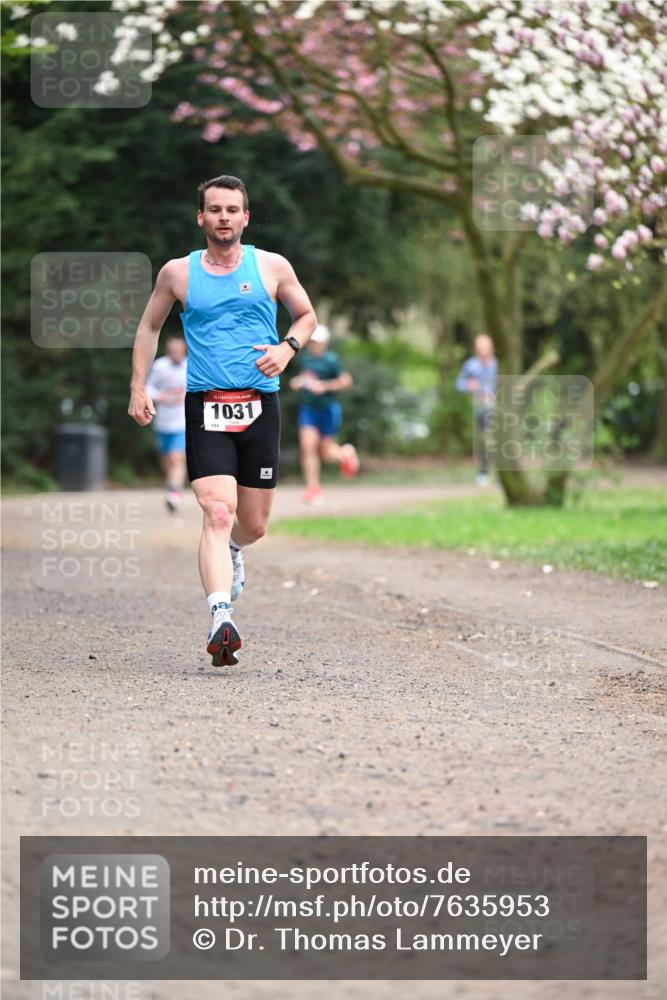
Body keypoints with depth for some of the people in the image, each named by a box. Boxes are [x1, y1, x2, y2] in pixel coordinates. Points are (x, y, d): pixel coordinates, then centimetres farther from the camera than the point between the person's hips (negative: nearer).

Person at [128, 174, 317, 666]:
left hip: (260, 405, 2)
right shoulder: (177, 272, 5)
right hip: (206, 408, -2)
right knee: (217, 513, -20)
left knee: (253, 524, 10)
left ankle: (232, 550, 48)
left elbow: (307, 316, 18)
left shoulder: (272, 267, 6)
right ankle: (221, 618, -30)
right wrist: (138, 388, 10)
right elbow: (149, 327, 19)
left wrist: (287, 348, -3)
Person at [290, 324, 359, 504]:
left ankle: (345, 454, 40)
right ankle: (313, 488, -7)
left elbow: (346, 381, -14)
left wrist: (324, 386, -21)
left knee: (325, 452, 4)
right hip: (308, 408, 4)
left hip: (328, 409, -4)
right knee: (308, 446, -13)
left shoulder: (330, 360, -12)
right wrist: (298, 381, 3)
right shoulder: (305, 358, 6)